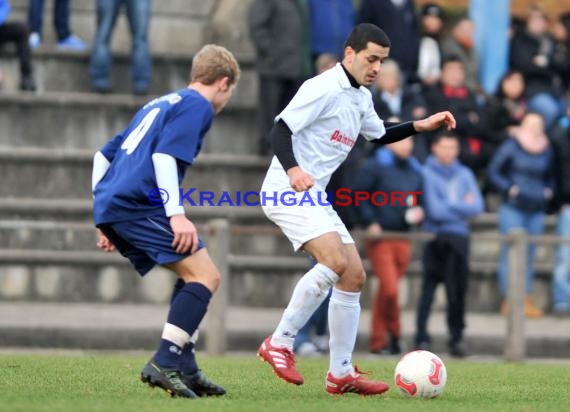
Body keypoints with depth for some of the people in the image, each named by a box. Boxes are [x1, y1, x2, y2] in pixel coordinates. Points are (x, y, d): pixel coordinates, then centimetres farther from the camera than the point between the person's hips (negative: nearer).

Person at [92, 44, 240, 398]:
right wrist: (177, 214, -20)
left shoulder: (159, 104, 28)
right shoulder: (197, 106, 0)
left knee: (193, 276, 17)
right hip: (139, 205, -9)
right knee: (206, 276, -9)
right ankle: (165, 363, -19)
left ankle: (185, 368, 9)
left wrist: (106, 221, 28)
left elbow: (104, 154, 28)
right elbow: (164, 155, -16)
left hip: (110, 207, 9)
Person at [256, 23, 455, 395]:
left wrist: (421, 126, 21)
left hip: (314, 196, 10)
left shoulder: (362, 98, 15)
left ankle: (341, 374, 10)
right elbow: (280, 130, -19)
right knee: (335, 261, -26)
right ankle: (280, 344, -16)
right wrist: (293, 170, -36)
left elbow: (379, 135, 33)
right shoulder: (323, 88, -14)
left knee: (354, 276, 5)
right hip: (286, 191, -10)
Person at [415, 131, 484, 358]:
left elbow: (477, 206, 3)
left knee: (458, 290, 2)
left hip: (459, 237, 4)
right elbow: (435, 210, -11)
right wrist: (463, 207, -1)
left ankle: (457, 338, 8)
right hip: (435, 237, -4)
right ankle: (422, 338, -9)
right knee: (428, 288, -9)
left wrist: (449, 207, -6)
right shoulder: (427, 173, -4)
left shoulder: (464, 174, 12)